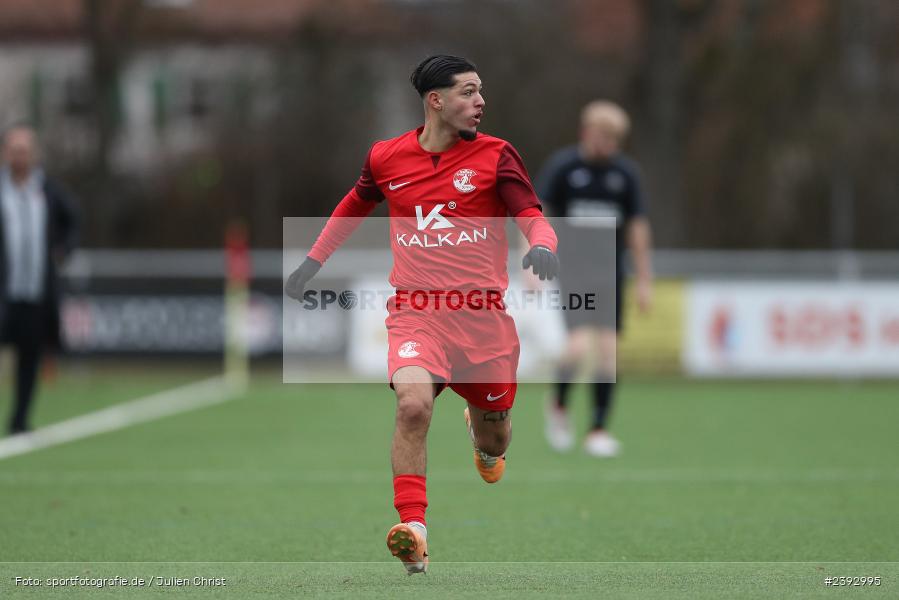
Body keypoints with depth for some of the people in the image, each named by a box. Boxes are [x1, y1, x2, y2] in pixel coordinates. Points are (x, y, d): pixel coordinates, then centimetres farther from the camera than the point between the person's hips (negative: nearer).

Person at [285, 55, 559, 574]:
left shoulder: (495, 155, 0)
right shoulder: (387, 157, 5)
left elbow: (532, 216, -7)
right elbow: (355, 205, 25)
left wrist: (542, 244, -30)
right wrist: (314, 260, 24)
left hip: (482, 313, 1)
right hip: (415, 311, -1)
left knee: (493, 438, 13)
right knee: (413, 404, -28)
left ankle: (488, 447, 53)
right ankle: (414, 531, -28)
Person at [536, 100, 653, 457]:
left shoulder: (624, 173, 5)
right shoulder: (562, 166, -5)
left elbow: (637, 227, 11)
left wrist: (644, 281, 10)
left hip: (610, 273, 4)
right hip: (572, 269, -4)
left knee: (608, 348, -2)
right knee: (580, 343, -17)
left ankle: (599, 430, 8)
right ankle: (558, 404, 11)